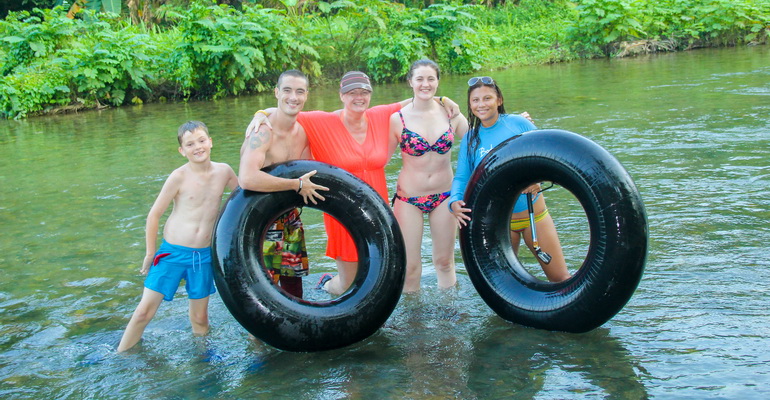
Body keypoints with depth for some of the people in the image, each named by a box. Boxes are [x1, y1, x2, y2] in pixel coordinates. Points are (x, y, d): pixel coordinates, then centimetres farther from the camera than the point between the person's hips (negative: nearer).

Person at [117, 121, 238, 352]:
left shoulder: (223, 171, -1)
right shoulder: (180, 177, -11)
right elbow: (154, 214, -4)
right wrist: (151, 252, 0)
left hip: (204, 255, 3)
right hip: (173, 252, -2)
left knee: (199, 318, 9)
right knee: (145, 311, -1)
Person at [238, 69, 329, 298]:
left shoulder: (302, 132, 2)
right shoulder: (263, 132, -24)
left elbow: (307, 173, 15)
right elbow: (247, 179, -40)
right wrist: (297, 185, -32)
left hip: (289, 217, 8)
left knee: (294, 275, 17)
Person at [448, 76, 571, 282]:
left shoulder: (518, 123, -4)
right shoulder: (470, 139, 2)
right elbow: (461, 178, 0)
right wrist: (455, 202, -21)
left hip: (534, 214, -1)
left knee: (560, 278, 3)